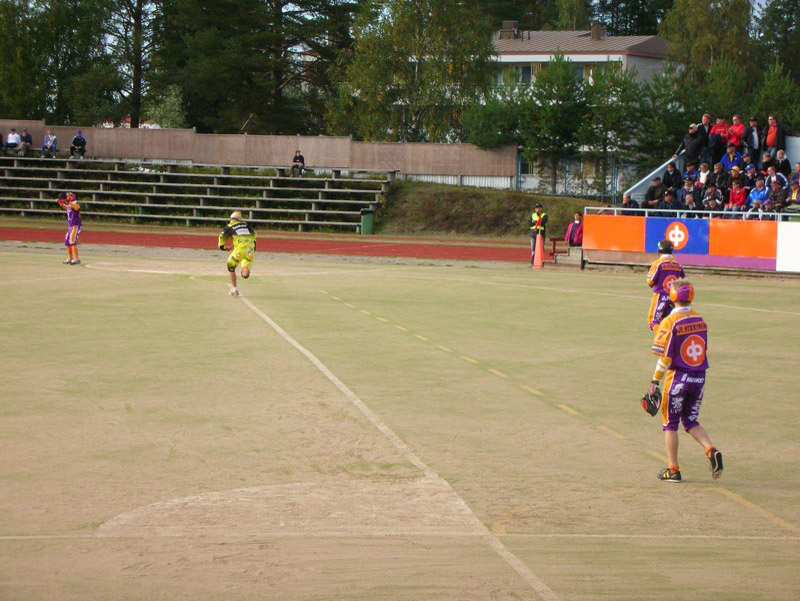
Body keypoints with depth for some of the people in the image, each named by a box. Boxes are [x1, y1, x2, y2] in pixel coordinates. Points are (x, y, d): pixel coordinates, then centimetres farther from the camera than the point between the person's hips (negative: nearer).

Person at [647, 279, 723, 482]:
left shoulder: (670, 322, -14)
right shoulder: (700, 319, 4)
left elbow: (665, 357, -16)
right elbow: (703, 349, 11)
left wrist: (655, 381, -10)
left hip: (678, 377, -5)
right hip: (699, 378, 5)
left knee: (670, 423, 9)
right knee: (690, 420, 17)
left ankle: (673, 469, 10)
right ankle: (711, 450, -7)